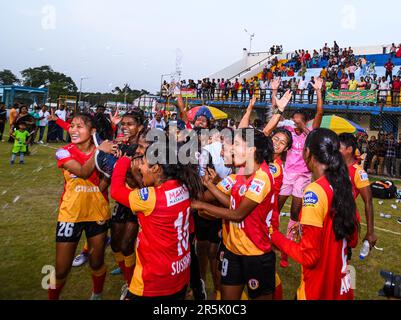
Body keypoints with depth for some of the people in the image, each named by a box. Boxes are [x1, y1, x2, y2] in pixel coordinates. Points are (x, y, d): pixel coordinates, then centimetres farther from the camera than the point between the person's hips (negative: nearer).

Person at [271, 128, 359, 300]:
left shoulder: (314, 191, -23)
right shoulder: (344, 186, -2)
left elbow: (309, 256, -23)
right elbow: (352, 240, 10)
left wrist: (276, 237, -8)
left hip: (319, 289, -6)